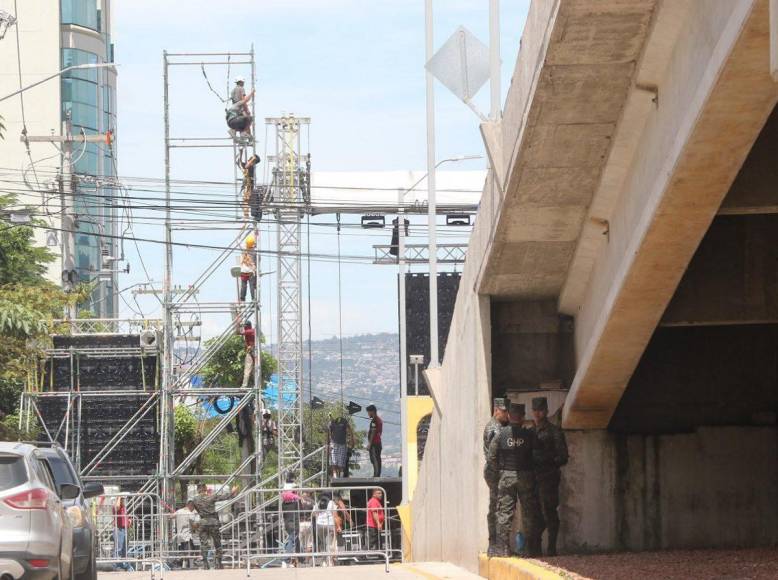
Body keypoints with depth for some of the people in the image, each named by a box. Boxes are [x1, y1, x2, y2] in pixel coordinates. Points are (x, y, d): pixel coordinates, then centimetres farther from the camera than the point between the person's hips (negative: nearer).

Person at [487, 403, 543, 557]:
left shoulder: (501, 433, -4)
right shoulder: (529, 434, -5)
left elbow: (492, 456, -3)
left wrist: (498, 469, 12)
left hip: (506, 476, 0)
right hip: (526, 475, 0)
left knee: (504, 512, 4)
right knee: (530, 513, 7)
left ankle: (503, 547, 1)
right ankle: (533, 548, 10)